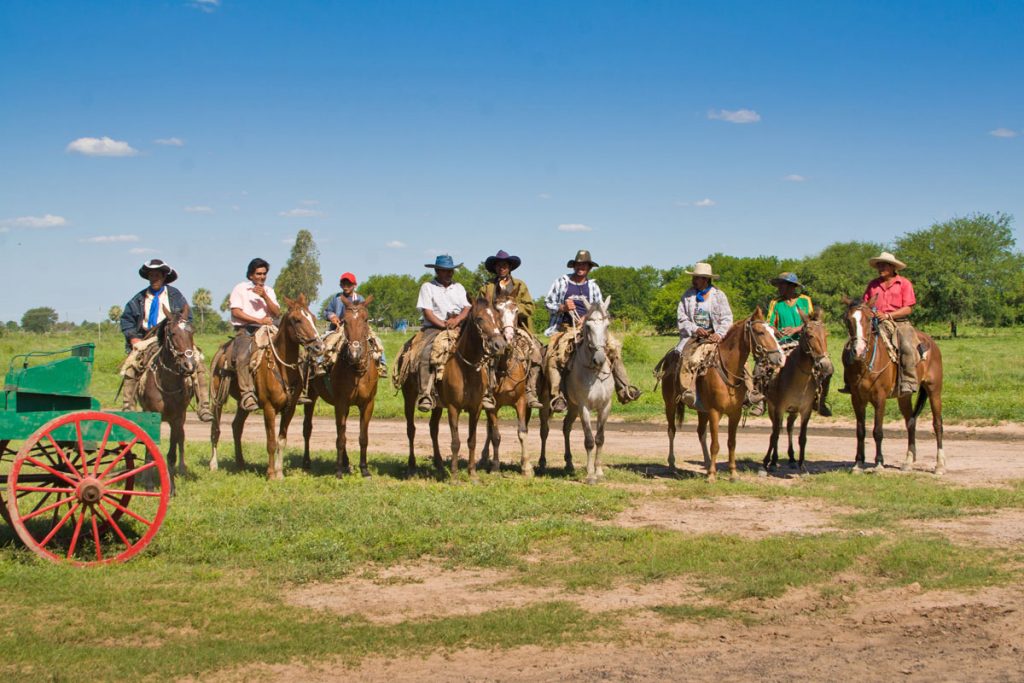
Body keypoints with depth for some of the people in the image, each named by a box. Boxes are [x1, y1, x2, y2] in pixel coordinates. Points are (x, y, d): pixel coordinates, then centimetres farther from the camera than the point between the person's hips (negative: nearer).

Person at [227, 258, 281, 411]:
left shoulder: (269, 290, 20)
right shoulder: (240, 288, 6)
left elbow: (277, 313, 7)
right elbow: (236, 312, -6)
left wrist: (265, 297, -8)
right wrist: (259, 320, -12)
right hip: (245, 330, -5)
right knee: (243, 356, -34)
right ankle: (247, 394, -40)